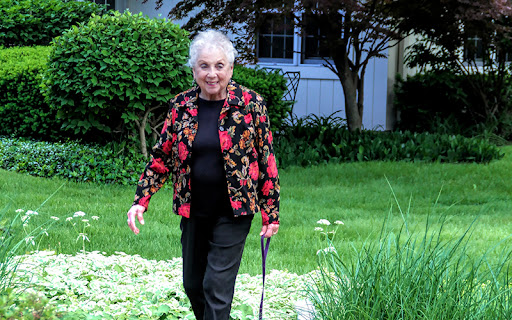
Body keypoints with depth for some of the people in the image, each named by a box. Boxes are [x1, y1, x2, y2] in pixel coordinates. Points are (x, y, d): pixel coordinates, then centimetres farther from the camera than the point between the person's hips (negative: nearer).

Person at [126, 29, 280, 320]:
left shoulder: (251, 105, -8)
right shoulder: (181, 105, 1)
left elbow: (267, 161, -4)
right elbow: (162, 156, 8)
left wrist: (270, 214, -4)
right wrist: (141, 200, 1)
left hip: (232, 212, -4)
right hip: (193, 212, 4)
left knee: (217, 288, -7)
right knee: (193, 284, 15)